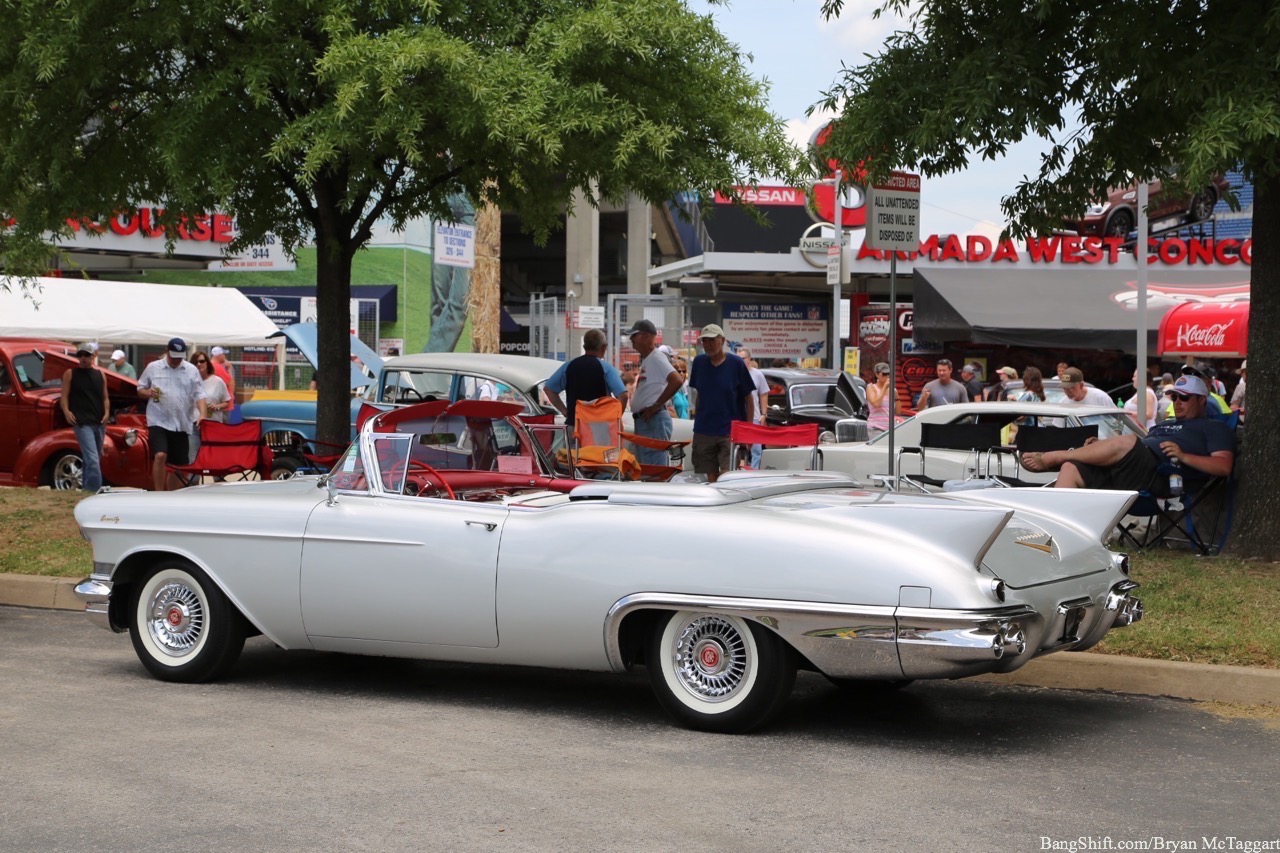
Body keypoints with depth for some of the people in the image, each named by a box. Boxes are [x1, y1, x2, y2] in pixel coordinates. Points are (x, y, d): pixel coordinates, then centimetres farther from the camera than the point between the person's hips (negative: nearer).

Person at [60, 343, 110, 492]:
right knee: (92, 460, -18)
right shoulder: (70, 374, 4)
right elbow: (64, 396, 0)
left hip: (99, 423, 5)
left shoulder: (100, 375, 14)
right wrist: (66, 411, -18)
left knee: (92, 461, 14)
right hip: (82, 423, -5)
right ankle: (94, 491, -21)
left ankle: (86, 489, 26)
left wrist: (107, 412, -3)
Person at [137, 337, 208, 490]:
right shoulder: (152, 368, 3)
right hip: (158, 421, -3)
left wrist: (203, 415, -15)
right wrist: (148, 393, -13)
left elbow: (199, 395, 1)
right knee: (160, 456, -20)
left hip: (182, 423, 3)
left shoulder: (191, 370, 5)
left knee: (180, 463, 8)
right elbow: (140, 390, 10)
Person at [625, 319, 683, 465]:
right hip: (642, 420, 10)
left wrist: (656, 406, -20)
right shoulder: (645, 360, 18)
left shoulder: (656, 358, -12)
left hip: (654, 420, -10)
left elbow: (677, 381, -26)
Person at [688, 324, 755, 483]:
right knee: (709, 478, 6)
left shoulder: (736, 364, -5)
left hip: (730, 430, -4)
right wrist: (696, 419, 12)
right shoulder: (699, 363, 6)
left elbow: (748, 398, 0)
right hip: (703, 432, 4)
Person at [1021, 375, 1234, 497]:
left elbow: (1224, 467, -2)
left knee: (1125, 442, -34)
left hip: (1160, 475, -8)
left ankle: (1049, 457, -20)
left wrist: (1183, 456, -14)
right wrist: (1100, 447, 12)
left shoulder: (1214, 428, 16)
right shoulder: (1162, 426, 40)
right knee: (1070, 468, -13)